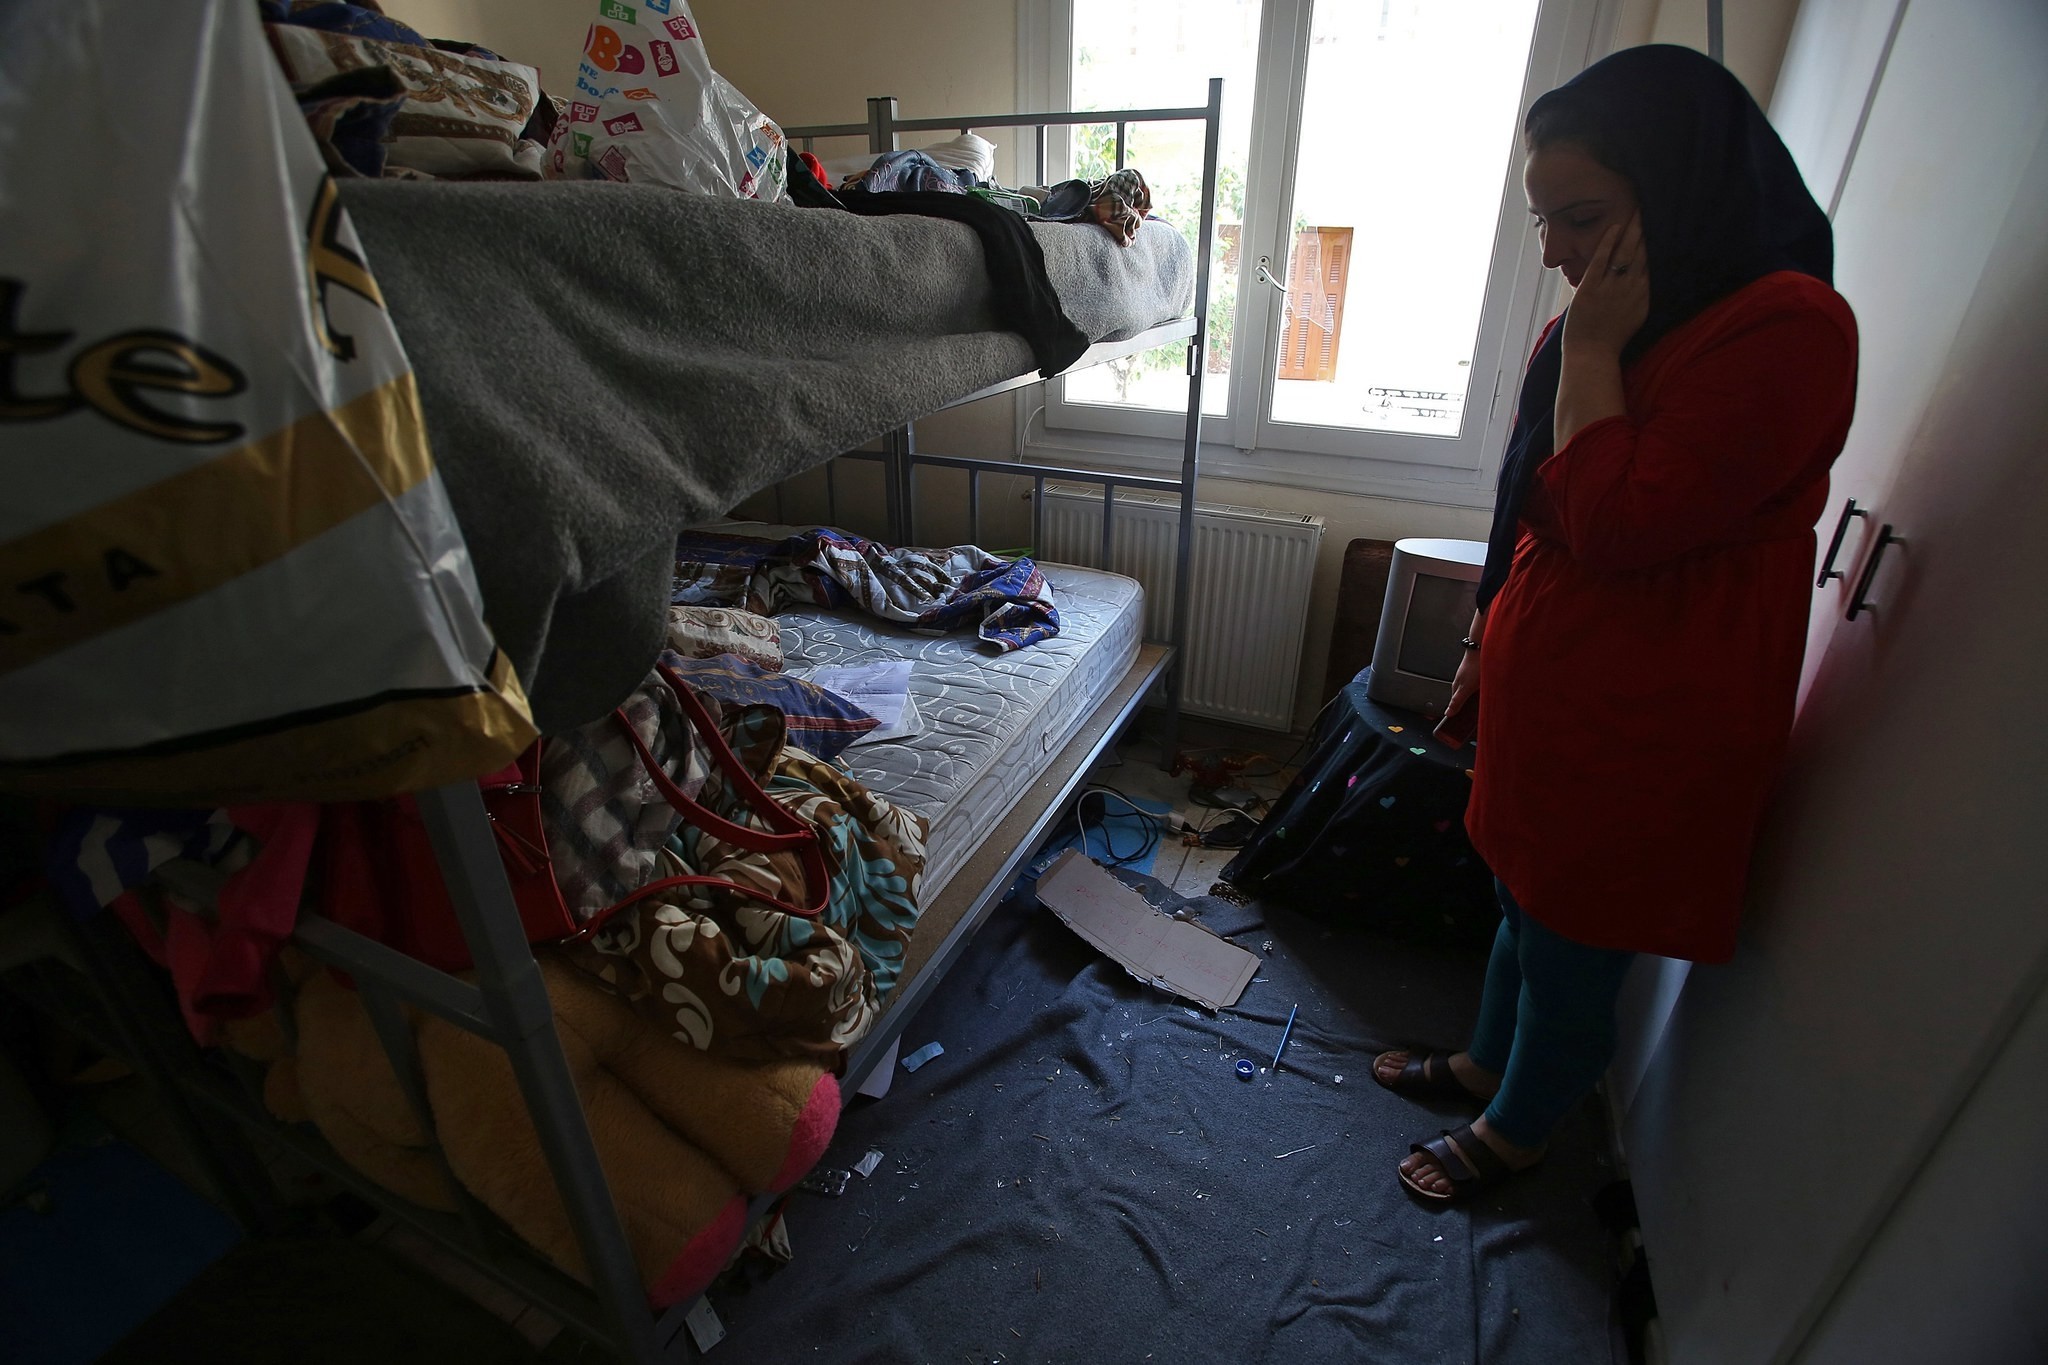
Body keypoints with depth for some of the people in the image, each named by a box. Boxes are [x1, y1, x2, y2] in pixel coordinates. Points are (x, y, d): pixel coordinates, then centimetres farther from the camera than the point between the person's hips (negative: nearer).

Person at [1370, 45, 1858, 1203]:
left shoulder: (1788, 327, -20)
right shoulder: (1604, 324, 8)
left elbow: (1618, 523, -28)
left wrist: (1592, 346, -20)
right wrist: (1485, 652, 19)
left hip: (1640, 726, -8)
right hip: (1546, 691, 8)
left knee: (1575, 945, 12)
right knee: (1525, 902, 24)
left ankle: (1517, 1131, 37)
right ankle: (1487, 1063, 48)